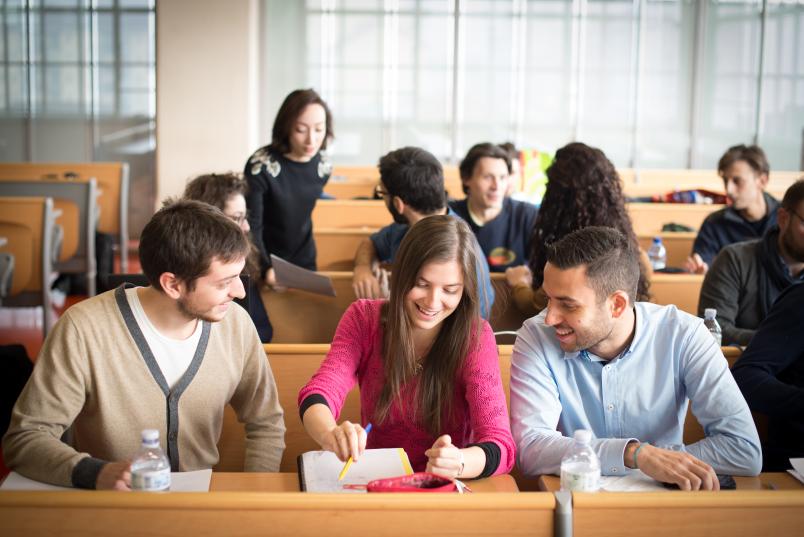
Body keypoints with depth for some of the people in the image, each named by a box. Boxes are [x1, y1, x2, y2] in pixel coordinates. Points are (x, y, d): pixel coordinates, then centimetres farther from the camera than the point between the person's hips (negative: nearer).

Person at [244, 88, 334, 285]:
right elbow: (251, 226, -21)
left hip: (305, 261, 4)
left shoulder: (323, 165, -7)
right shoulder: (260, 165, -22)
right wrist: (266, 268, -34)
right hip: (265, 263, -4)